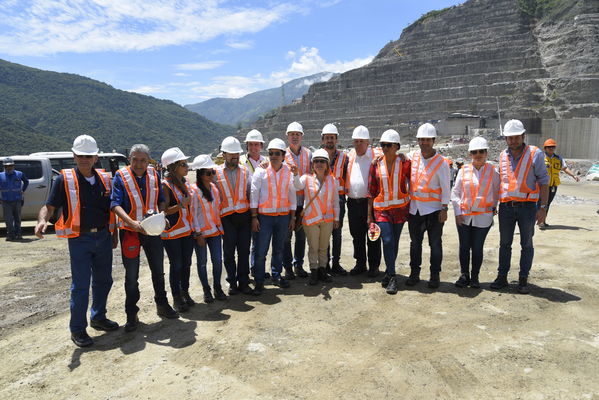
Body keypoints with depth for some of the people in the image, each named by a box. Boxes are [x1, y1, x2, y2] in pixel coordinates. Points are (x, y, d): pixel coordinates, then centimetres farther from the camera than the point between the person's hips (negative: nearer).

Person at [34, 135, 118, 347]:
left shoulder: (104, 179, 6)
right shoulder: (64, 179, -5)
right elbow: (49, 206, -6)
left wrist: (114, 235, 13)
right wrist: (42, 220, -28)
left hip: (103, 237, 5)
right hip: (80, 239, -4)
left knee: (103, 280, 15)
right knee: (80, 285, 0)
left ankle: (98, 317, 34)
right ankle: (77, 329, 15)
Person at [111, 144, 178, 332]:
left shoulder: (154, 175, 4)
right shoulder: (121, 176, -9)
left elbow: (161, 200, 11)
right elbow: (115, 204, -18)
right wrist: (132, 222, -32)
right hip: (130, 231, -4)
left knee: (158, 270, 15)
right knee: (131, 276, 7)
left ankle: (162, 305, 33)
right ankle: (131, 315, 21)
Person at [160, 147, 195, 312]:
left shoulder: (185, 183, 10)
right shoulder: (166, 185, -14)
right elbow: (164, 210, -17)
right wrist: (181, 205, -27)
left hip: (187, 230, 7)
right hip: (172, 233, -7)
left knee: (186, 264, 14)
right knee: (176, 266, 3)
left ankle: (185, 293, 28)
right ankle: (176, 298, 17)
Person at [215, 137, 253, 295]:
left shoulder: (245, 171, 9)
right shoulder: (216, 173, 3)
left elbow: (251, 193, 6)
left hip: (244, 215, 2)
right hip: (227, 217, -1)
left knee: (244, 251, 6)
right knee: (229, 251, 4)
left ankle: (243, 282, 17)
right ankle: (232, 282, 19)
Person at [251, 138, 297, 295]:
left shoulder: (289, 172, 4)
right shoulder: (261, 171, -4)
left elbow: (292, 196, 9)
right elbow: (254, 195, -3)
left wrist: (292, 217, 8)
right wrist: (254, 217, -7)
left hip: (283, 216, 3)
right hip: (264, 216, -2)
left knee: (279, 248, 14)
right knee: (261, 251, -1)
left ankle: (276, 276, 29)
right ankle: (259, 281, 11)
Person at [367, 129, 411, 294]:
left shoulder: (404, 163, -3)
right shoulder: (376, 164, 1)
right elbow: (371, 191, 4)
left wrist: (410, 207, 3)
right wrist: (369, 214, 3)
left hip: (400, 208, 0)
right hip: (381, 209, 0)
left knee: (394, 242, 8)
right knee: (387, 241, -11)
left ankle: (389, 273, 27)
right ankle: (392, 277, 1)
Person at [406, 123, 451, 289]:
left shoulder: (441, 162, -7)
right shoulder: (414, 156, 5)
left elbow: (445, 187, -7)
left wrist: (444, 209, -10)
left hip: (433, 209, -4)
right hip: (414, 208, 4)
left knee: (435, 244, 6)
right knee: (415, 243, 12)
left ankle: (435, 275, 18)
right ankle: (414, 274, 23)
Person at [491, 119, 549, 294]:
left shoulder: (535, 154, -4)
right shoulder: (503, 156, 8)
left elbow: (543, 181, -5)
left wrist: (543, 207, -10)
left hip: (527, 206, -3)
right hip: (506, 207, 3)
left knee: (527, 245, 7)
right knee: (505, 244, 10)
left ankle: (523, 280, 17)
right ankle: (502, 277, 19)